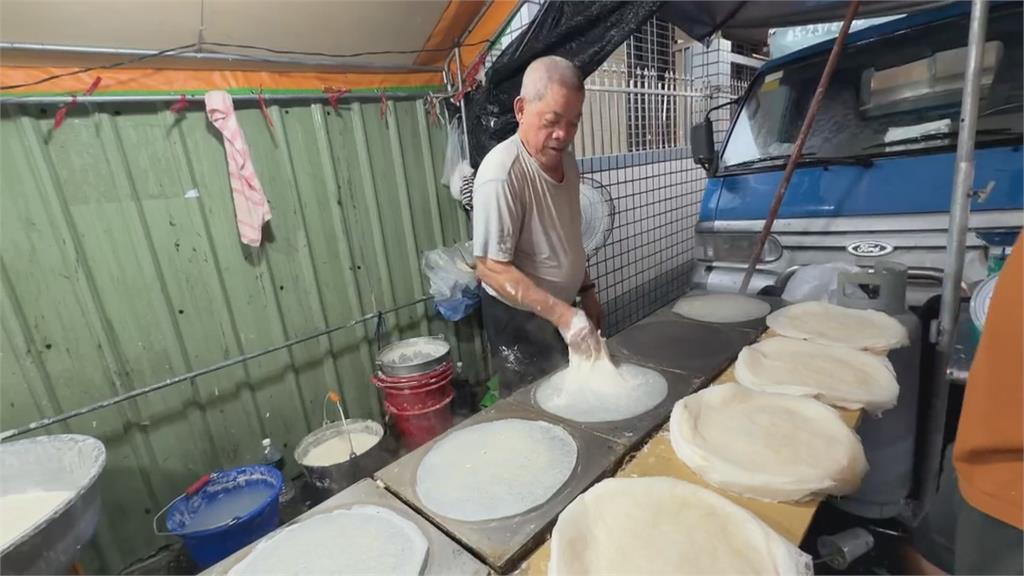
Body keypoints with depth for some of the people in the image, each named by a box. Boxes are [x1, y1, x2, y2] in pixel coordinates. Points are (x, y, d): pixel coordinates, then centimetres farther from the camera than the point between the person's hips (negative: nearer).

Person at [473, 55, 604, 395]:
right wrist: (561, 314, -30)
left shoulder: (565, 158, 1)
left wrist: (586, 290, 14)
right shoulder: (501, 175, -26)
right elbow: (490, 267, -26)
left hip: (562, 308, 8)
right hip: (520, 318, -8)